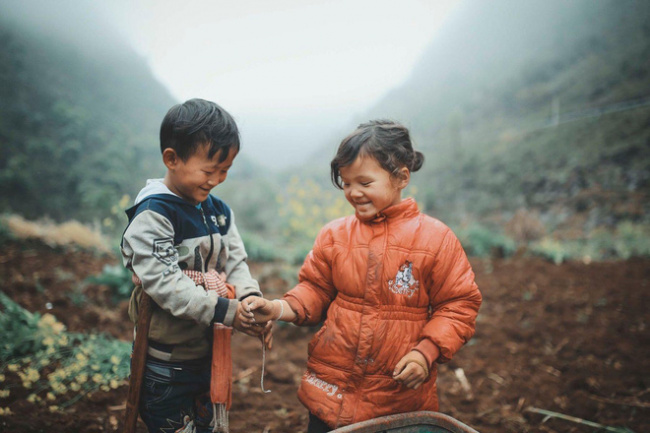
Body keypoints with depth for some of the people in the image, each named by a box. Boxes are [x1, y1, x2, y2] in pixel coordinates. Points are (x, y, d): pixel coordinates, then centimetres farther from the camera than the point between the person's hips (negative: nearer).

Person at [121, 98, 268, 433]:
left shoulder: (219, 211, 4)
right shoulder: (153, 214, -18)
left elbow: (235, 262, 4)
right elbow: (162, 281, -26)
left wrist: (250, 298, -17)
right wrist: (225, 311, -29)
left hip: (210, 351, 7)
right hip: (166, 360, -7)